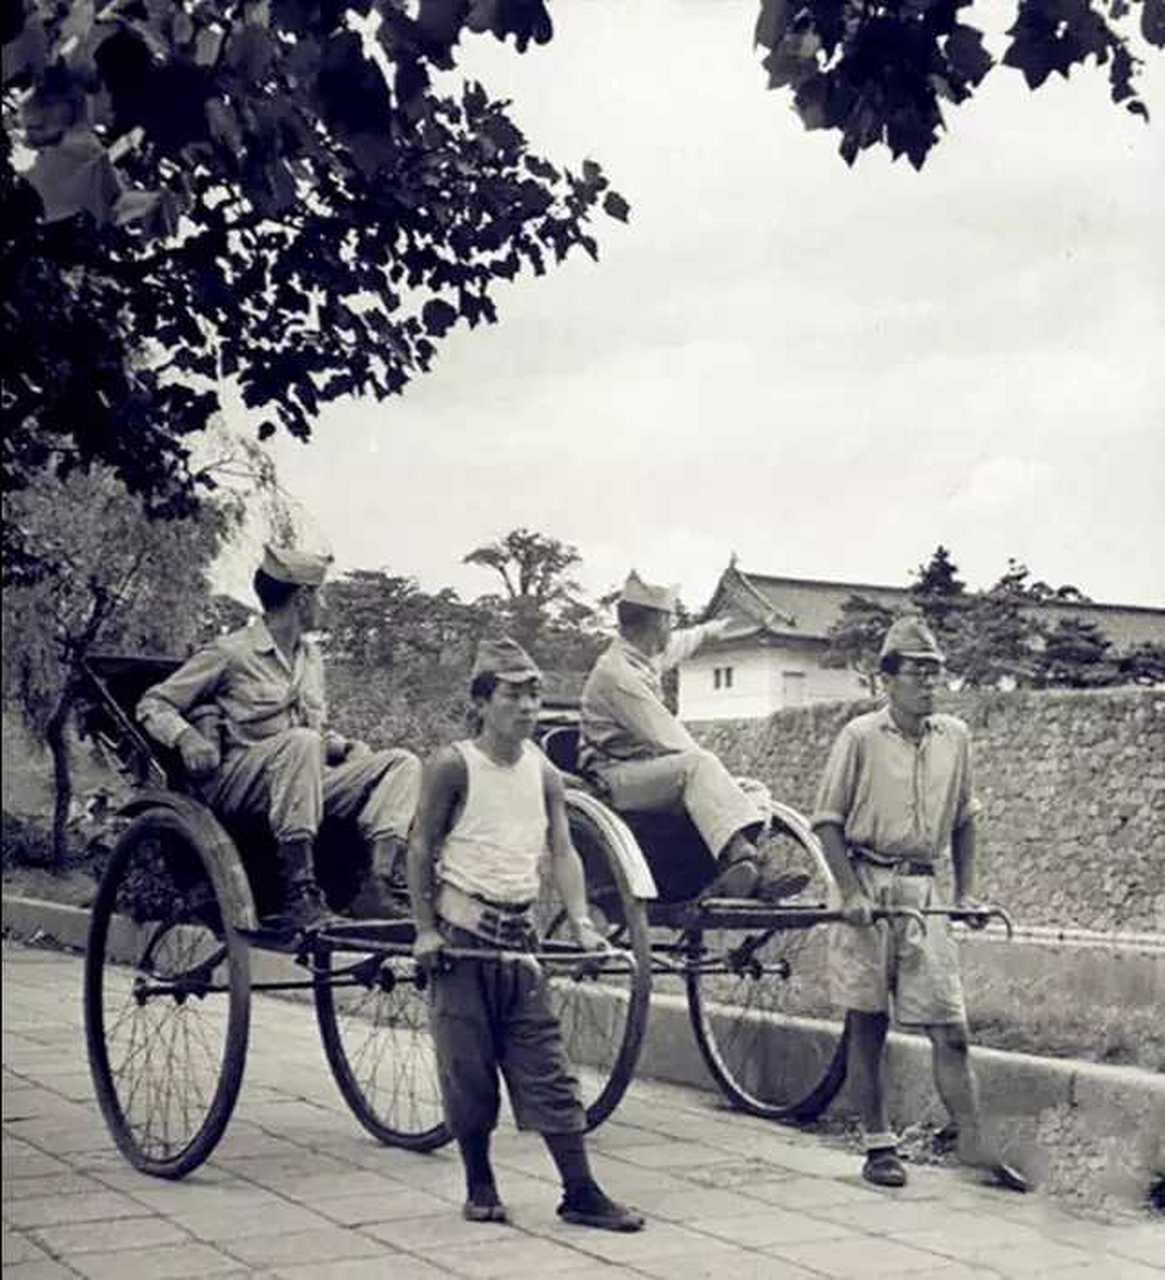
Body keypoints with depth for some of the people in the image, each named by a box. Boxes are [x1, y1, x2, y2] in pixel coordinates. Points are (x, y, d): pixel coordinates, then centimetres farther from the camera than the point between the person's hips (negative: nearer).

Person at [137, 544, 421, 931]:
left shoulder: (310, 655, 20)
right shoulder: (231, 653, -3)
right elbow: (153, 704, -1)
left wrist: (335, 742, 6)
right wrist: (185, 736, -21)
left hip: (306, 782, 7)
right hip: (233, 785, -7)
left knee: (402, 764, -10)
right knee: (299, 741, -36)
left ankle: (377, 884, -31)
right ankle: (299, 894, -40)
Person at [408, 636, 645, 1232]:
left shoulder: (544, 772, 8)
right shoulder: (453, 765, -7)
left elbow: (562, 852, 6)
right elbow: (421, 849, -4)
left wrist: (581, 924, -6)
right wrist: (425, 929, -9)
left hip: (520, 934, 4)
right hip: (463, 933, -4)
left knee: (548, 1069, 4)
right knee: (467, 1068, 2)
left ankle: (581, 1192, 7)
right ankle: (479, 1187, 19)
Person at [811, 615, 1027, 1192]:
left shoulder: (954, 737, 8)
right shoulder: (861, 736, -6)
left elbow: (964, 819, 18)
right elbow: (828, 821, -4)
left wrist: (965, 893, 11)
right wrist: (851, 894, -13)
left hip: (923, 890, 4)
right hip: (868, 886, -4)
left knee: (950, 1030, 1)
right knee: (868, 1026, 4)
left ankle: (974, 1145, 5)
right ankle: (878, 1146, 14)